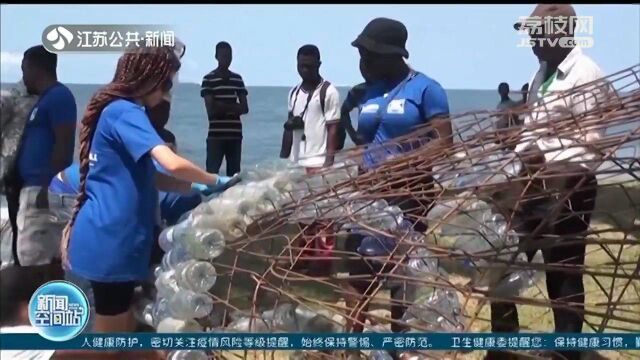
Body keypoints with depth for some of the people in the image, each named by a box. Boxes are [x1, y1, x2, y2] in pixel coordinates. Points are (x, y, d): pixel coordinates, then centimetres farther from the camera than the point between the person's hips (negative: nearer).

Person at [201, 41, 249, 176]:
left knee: (234, 173, 5)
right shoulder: (208, 79, -2)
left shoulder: (237, 79, 12)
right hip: (216, 134, -4)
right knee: (212, 172, -8)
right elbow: (211, 110, -9)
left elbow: (245, 108, 7)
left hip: (235, 134, 5)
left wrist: (222, 106, -6)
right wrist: (233, 108, -2)